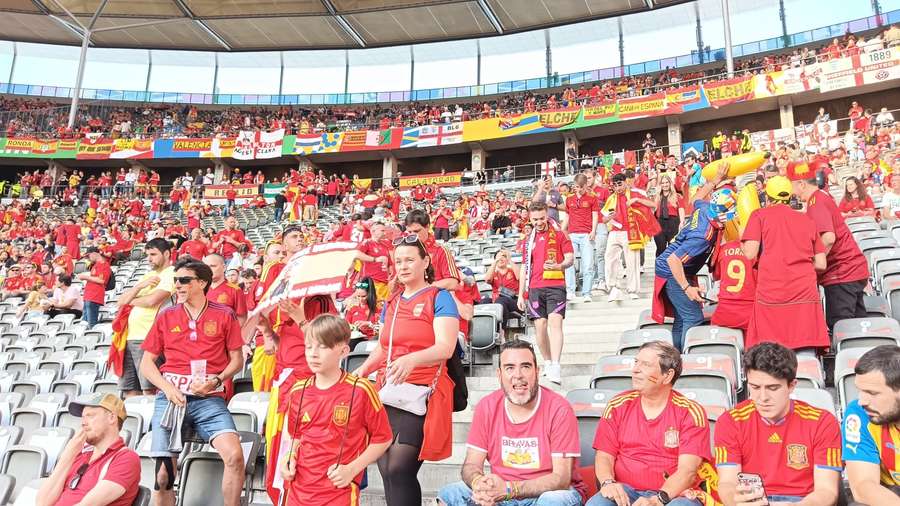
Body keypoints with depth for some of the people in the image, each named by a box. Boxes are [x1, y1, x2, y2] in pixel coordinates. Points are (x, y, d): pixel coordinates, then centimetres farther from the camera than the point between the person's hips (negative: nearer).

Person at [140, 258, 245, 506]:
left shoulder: (224, 315, 6)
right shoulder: (166, 316, 11)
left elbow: (237, 360, 8)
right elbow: (146, 363, 13)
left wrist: (216, 380, -10)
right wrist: (167, 387, -4)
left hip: (209, 399, -2)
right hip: (171, 397, 2)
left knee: (234, 455, -22)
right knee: (163, 474, -2)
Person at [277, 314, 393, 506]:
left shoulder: (361, 390, -12)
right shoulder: (298, 391, 3)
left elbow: (383, 438, -4)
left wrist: (352, 469, -11)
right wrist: (290, 459, 1)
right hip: (299, 489, 4)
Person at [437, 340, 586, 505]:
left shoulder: (559, 409, -14)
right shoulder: (486, 407, -3)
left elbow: (561, 478, -18)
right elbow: (471, 465, -2)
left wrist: (508, 489, -30)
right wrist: (479, 483, -28)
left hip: (551, 492, -3)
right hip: (501, 491, 3)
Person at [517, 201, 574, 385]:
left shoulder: (559, 234, 4)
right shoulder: (529, 240, 16)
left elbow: (570, 258, -1)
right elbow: (525, 268, 19)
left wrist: (559, 266, -24)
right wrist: (520, 295, 15)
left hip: (556, 285, -4)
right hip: (535, 288, 4)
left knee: (555, 323, -15)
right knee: (540, 326, 1)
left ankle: (556, 368, -22)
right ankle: (548, 363, 16)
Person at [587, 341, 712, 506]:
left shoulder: (690, 412, -1)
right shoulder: (618, 405, 9)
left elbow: (688, 470, -10)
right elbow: (604, 456, 6)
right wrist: (608, 482, -15)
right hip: (625, 492, 2)